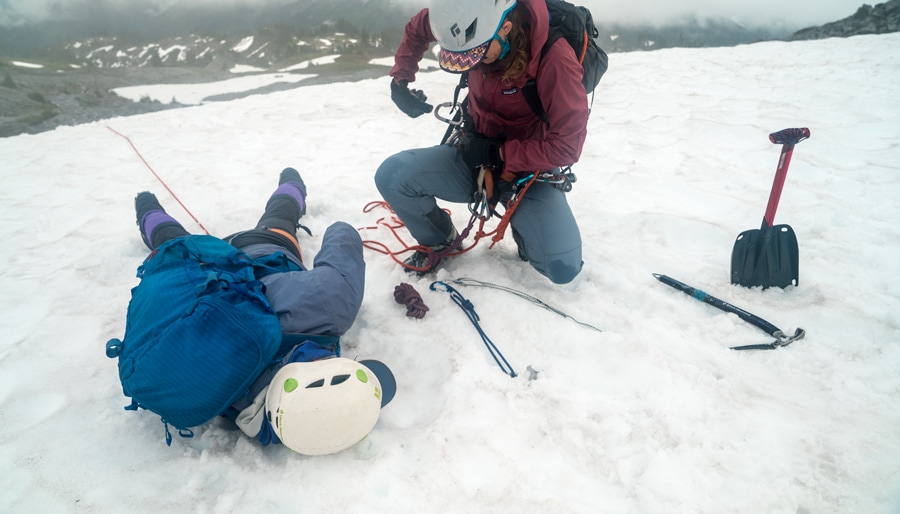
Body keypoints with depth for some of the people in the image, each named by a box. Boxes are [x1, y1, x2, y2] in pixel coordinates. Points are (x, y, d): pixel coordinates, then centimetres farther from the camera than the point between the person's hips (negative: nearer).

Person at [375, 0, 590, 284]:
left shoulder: (554, 57, -27)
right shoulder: (473, 25, -11)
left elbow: (566, 146, -25)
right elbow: (417, 28, 9)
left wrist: (498, 153, -23)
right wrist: (400, 80, -2)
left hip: (529, 170, -4)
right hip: (476, 155, 4)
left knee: (563, 268, -22)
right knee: (391, 175, -17)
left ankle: (523, 225, 14)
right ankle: (440, 241, 10)